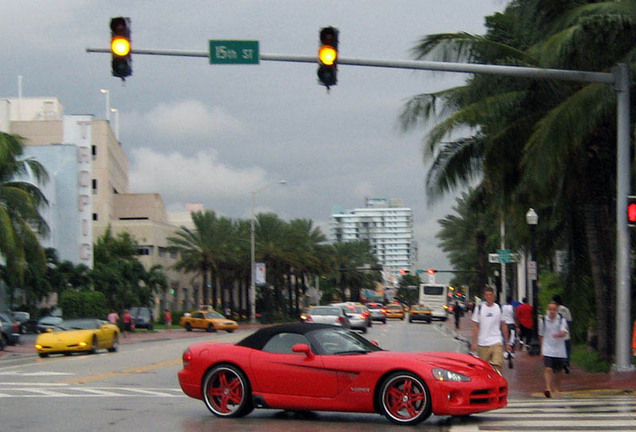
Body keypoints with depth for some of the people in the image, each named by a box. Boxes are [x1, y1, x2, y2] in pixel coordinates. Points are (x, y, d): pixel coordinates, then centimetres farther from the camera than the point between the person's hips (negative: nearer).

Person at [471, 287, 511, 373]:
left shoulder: (499, 308, 7)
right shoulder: (479, 308, 4)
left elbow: (504, 326, 12)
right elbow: (476, 327, 5)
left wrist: (507, 343, 11)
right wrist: (474, 343, -2)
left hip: (497, 342, -1)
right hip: (482, 344, 1)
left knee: (497, 366, -15)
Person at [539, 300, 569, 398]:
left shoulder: (562, 320, -1)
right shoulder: (543, 320, 4)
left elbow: (564, 332, -14)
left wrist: (559, 335, -37)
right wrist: (541, 349, 14)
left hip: (559, 350, 1)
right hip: (547, 350, -1)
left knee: (558, 371, 11)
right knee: (548, 369, -18)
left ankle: (555, 389, 28)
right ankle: (548, 388, -25)